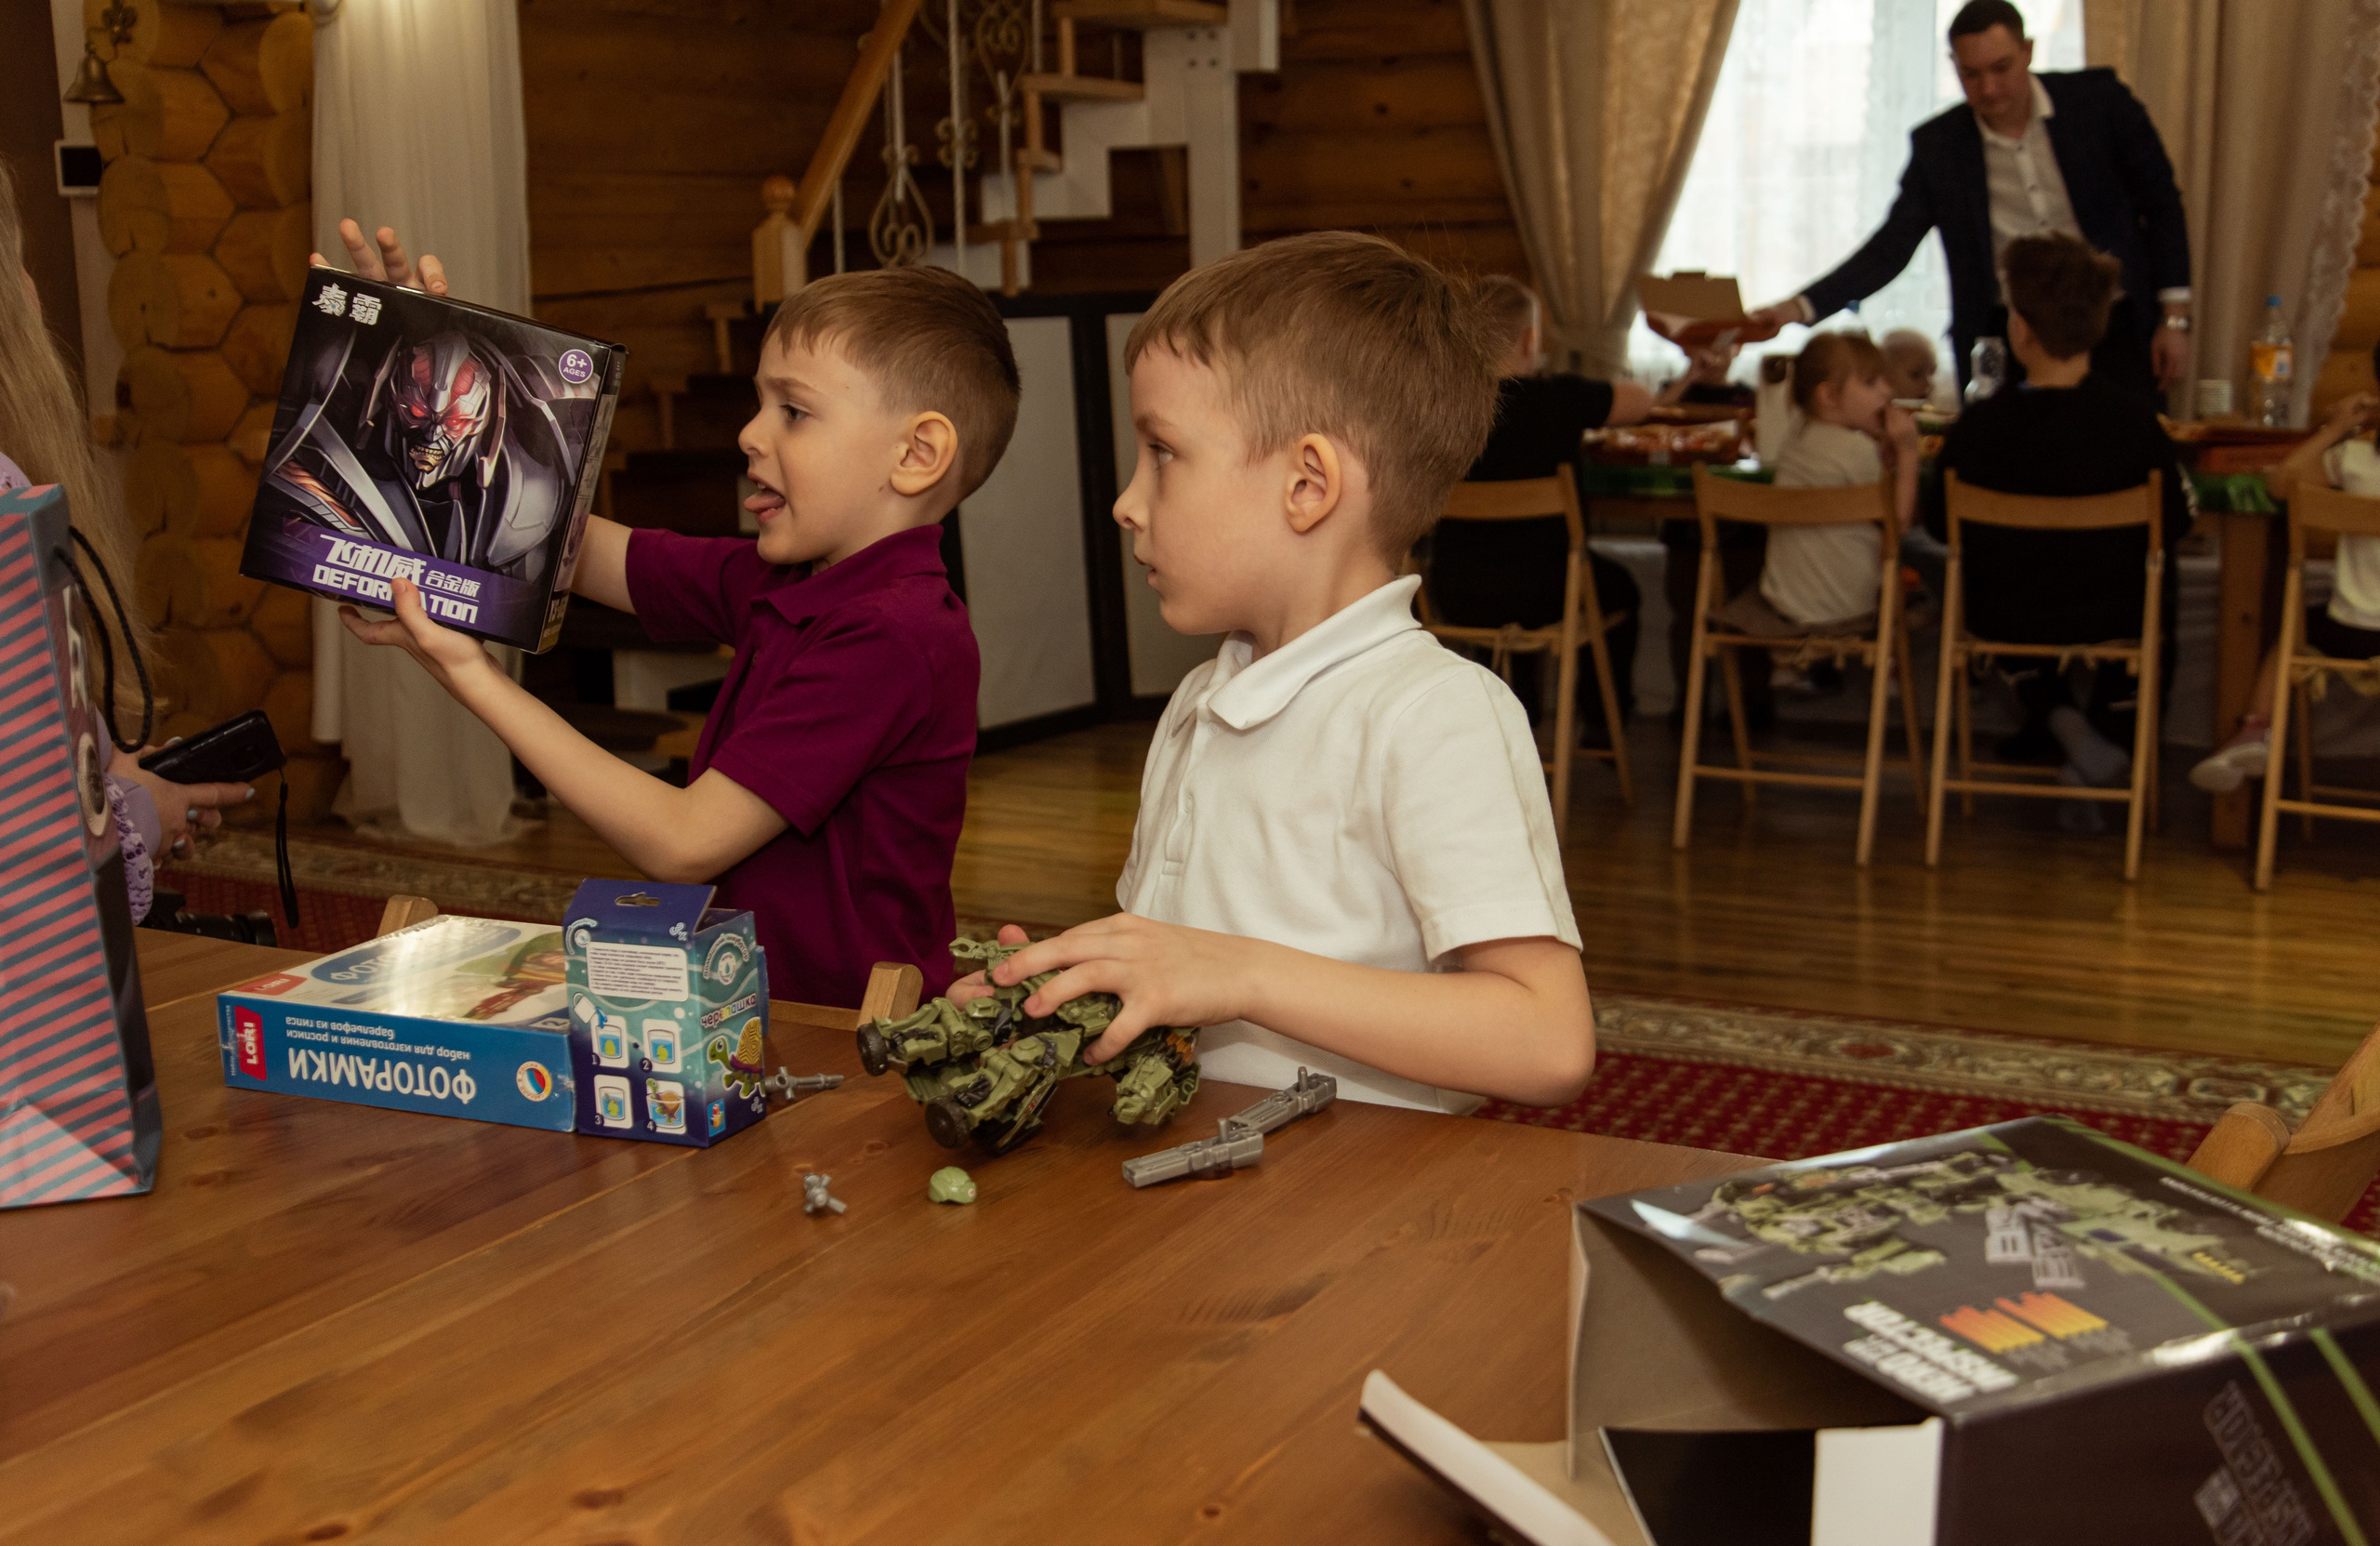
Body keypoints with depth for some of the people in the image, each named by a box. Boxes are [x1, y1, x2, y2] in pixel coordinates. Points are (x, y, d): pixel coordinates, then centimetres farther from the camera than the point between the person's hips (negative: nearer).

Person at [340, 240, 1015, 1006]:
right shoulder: (777, 582, 7)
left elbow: (682, 844, -18)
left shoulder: (891, 639, -20)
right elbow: (577, 549, 16)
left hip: (849, 1029, -7)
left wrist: (476, 681, -13)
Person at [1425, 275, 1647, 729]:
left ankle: (1521, 706, 54)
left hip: (1451, 597, 4)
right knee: (1619, 586, 30)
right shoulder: (1559, 398, -13)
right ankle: (1600, 721, 43)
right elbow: (1642, 400, 3)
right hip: (1536, 597, -3)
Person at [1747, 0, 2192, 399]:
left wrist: (2174, 318, -1)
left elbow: (2161, 205, 4)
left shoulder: (2098, 100, -3)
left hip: (2114, 334, 0)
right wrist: (1801, 307, -17)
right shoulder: (1938, 144, -2)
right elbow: (1888, 250, -2)